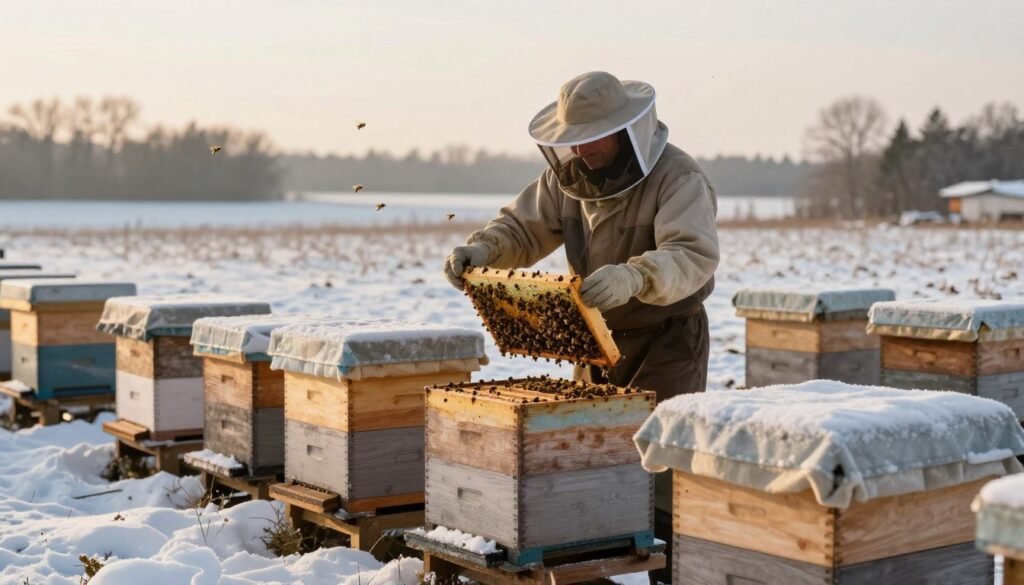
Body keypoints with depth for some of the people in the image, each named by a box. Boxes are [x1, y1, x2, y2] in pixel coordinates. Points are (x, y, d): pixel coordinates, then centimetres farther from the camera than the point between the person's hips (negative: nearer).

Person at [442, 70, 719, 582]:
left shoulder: (678, 177, -21)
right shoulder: (567, 176, 0)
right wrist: (481, 249, -15)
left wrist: (633, 277, -53)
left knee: (661, 470, -9)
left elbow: (694, 255, -35)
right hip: (598, 337, 7)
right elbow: (523, 227, 6)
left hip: (667, 338, -7)